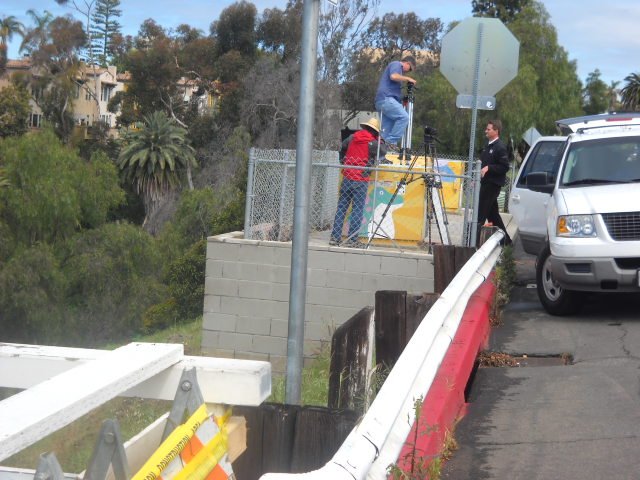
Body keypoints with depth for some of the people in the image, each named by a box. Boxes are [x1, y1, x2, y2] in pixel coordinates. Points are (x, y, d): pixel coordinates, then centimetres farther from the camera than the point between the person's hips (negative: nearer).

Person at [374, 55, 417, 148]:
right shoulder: (396, 64, 3)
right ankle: (391, 141, -26)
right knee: (404, 117, -22)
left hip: (382, 101, 11)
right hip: (386, 98, -11)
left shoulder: (396, 66, 34)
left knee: (387, 130, 5)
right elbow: (393, 76, -19)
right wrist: (407, 78, -6)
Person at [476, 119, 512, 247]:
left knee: (481, 212, -10)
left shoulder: (500, 148, -13)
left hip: (493, 184, -10)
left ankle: (474, 240, -10)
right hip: (486, 183, 10)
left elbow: (505, 167, -17)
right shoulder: (488, 146, 16)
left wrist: (488, 168, -25)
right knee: (492, 213, 14)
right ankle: (504, 239, 22)